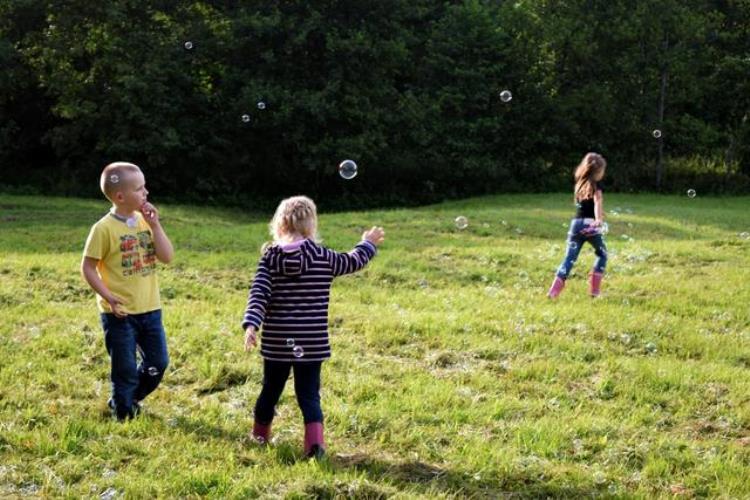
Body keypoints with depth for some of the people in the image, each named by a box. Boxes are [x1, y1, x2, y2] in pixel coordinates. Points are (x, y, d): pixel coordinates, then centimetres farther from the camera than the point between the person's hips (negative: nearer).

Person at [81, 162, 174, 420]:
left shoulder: (145, 221, 4)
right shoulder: (104, 228, -13)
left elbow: (167, 256, -2)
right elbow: (88, 267, -9)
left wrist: (155, 225, -10)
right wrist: (108, 297, -17)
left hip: (150, 309, 6)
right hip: (119, 313, -6)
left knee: (158, 363, 12)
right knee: (126, 369, 3)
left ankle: (131, 399, 35)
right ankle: (123, 415, 22)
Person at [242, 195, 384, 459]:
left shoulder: (269, 257, -3)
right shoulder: (323, 257, -5)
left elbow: (258, 294, -14)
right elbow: (353, 262, 13)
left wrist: (251, 324, -19)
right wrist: (368, 243, 31)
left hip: (276, 342, 2)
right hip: (312, 343, -2)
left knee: (271, 388, 19)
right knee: (308, 393, 4)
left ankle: (260, 433, 39)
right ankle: (315, 438, -15)